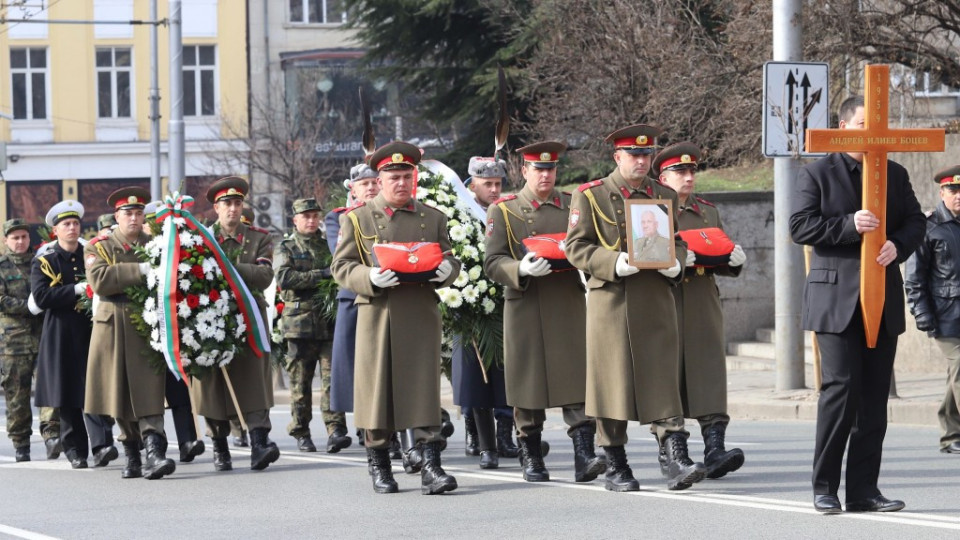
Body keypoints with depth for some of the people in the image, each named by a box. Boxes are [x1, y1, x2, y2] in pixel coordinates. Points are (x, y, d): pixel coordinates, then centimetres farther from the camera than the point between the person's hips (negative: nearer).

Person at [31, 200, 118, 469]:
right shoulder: (44, 262, 3)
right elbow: (40, 297, -10)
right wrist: (76, 290, -19)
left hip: (92, 331, 1)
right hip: (61, 335, -1)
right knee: (68, 395, 2)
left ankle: (102, 445, -20)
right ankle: (75, 451, 9)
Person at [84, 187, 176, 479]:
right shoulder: (98, 247, 5)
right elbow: (99, 280, -14)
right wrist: (140, 270, -22)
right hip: (113, 328, 0)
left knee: (148, 393, -12)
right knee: (121, 394, 5)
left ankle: (155, 454, -23)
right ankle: (132, 457, 17)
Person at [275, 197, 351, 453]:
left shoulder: (329, 244, 18)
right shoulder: (285, 247, 8)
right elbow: (284, 277, -9)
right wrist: (321, 275, -14)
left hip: (329, 321, 2)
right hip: (300, 322, -2)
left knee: (332, 375, -9)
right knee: (300, 381, 2)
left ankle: (336, 431, -15)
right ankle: (301, 434, 9)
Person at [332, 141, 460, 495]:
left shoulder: (433, 218, 15)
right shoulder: (356, 220, 7)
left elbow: (449, 260, 16)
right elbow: (341, 267, 3)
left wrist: (446, 270, -9)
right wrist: (370, 278, -18)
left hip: (421, 316, 1)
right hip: (376, 316, -1)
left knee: (425, 390, -6)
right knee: (377, 390, 2)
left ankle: (431, 467, -9)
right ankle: (379, 467, 13)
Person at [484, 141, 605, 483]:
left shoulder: (572, 207, 14)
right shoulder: (503, 211, 6)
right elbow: (492, 263, 0)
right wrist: (522, 269, -20)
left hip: (569, 308, 2)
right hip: (526, 310, -2)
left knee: (578, 379, -9)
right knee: (528, 383, 2)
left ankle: (584, 455, -13)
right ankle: (530, 458, 13)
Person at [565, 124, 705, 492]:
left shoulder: (665, 197, 15)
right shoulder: (590, 196, 4)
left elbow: (678, 242, 20)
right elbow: (576, 247, -2)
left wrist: (675, 265, -3)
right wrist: (615, 264, -18)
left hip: (657, 303, 2)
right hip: (611, 303, -2)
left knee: (663, 383, -5)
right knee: (612, 382, 1)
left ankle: (677, 461, -13)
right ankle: (615, 468, 10)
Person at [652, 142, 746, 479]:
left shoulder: (708, 212, 19)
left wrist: (735, 260, -3)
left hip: (703, 306, 3)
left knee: (709, 371, -8)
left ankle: (714, 450, -16)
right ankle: (668, 451, 9)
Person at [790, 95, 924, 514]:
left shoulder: (895, 175, 15)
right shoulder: (817, 174, 2)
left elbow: (915, 221, 13)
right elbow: (800, 226, -7)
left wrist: (898, 245, -8)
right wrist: (849, 225, -19)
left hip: (883, 301, 5)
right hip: (836, 299, -5)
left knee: (875, 395, 4)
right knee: (840, 387, -12)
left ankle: (863, 490, 8)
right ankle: (824, 487, -4)